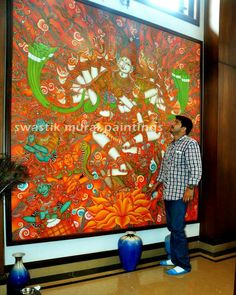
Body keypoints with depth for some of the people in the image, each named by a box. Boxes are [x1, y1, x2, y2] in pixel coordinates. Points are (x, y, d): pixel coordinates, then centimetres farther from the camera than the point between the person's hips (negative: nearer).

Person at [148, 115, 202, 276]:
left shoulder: (190, 143, -10)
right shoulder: (171, 145, 16)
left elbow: (196, 168, -16)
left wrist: (190, 187, -21)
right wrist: (158, 183, 26)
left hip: (180, 194, -8)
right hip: (168, 193, 8)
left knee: (177, 229, -4)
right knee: (172, 227, 14)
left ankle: (184, 264, 9)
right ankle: (174, 258, 28)